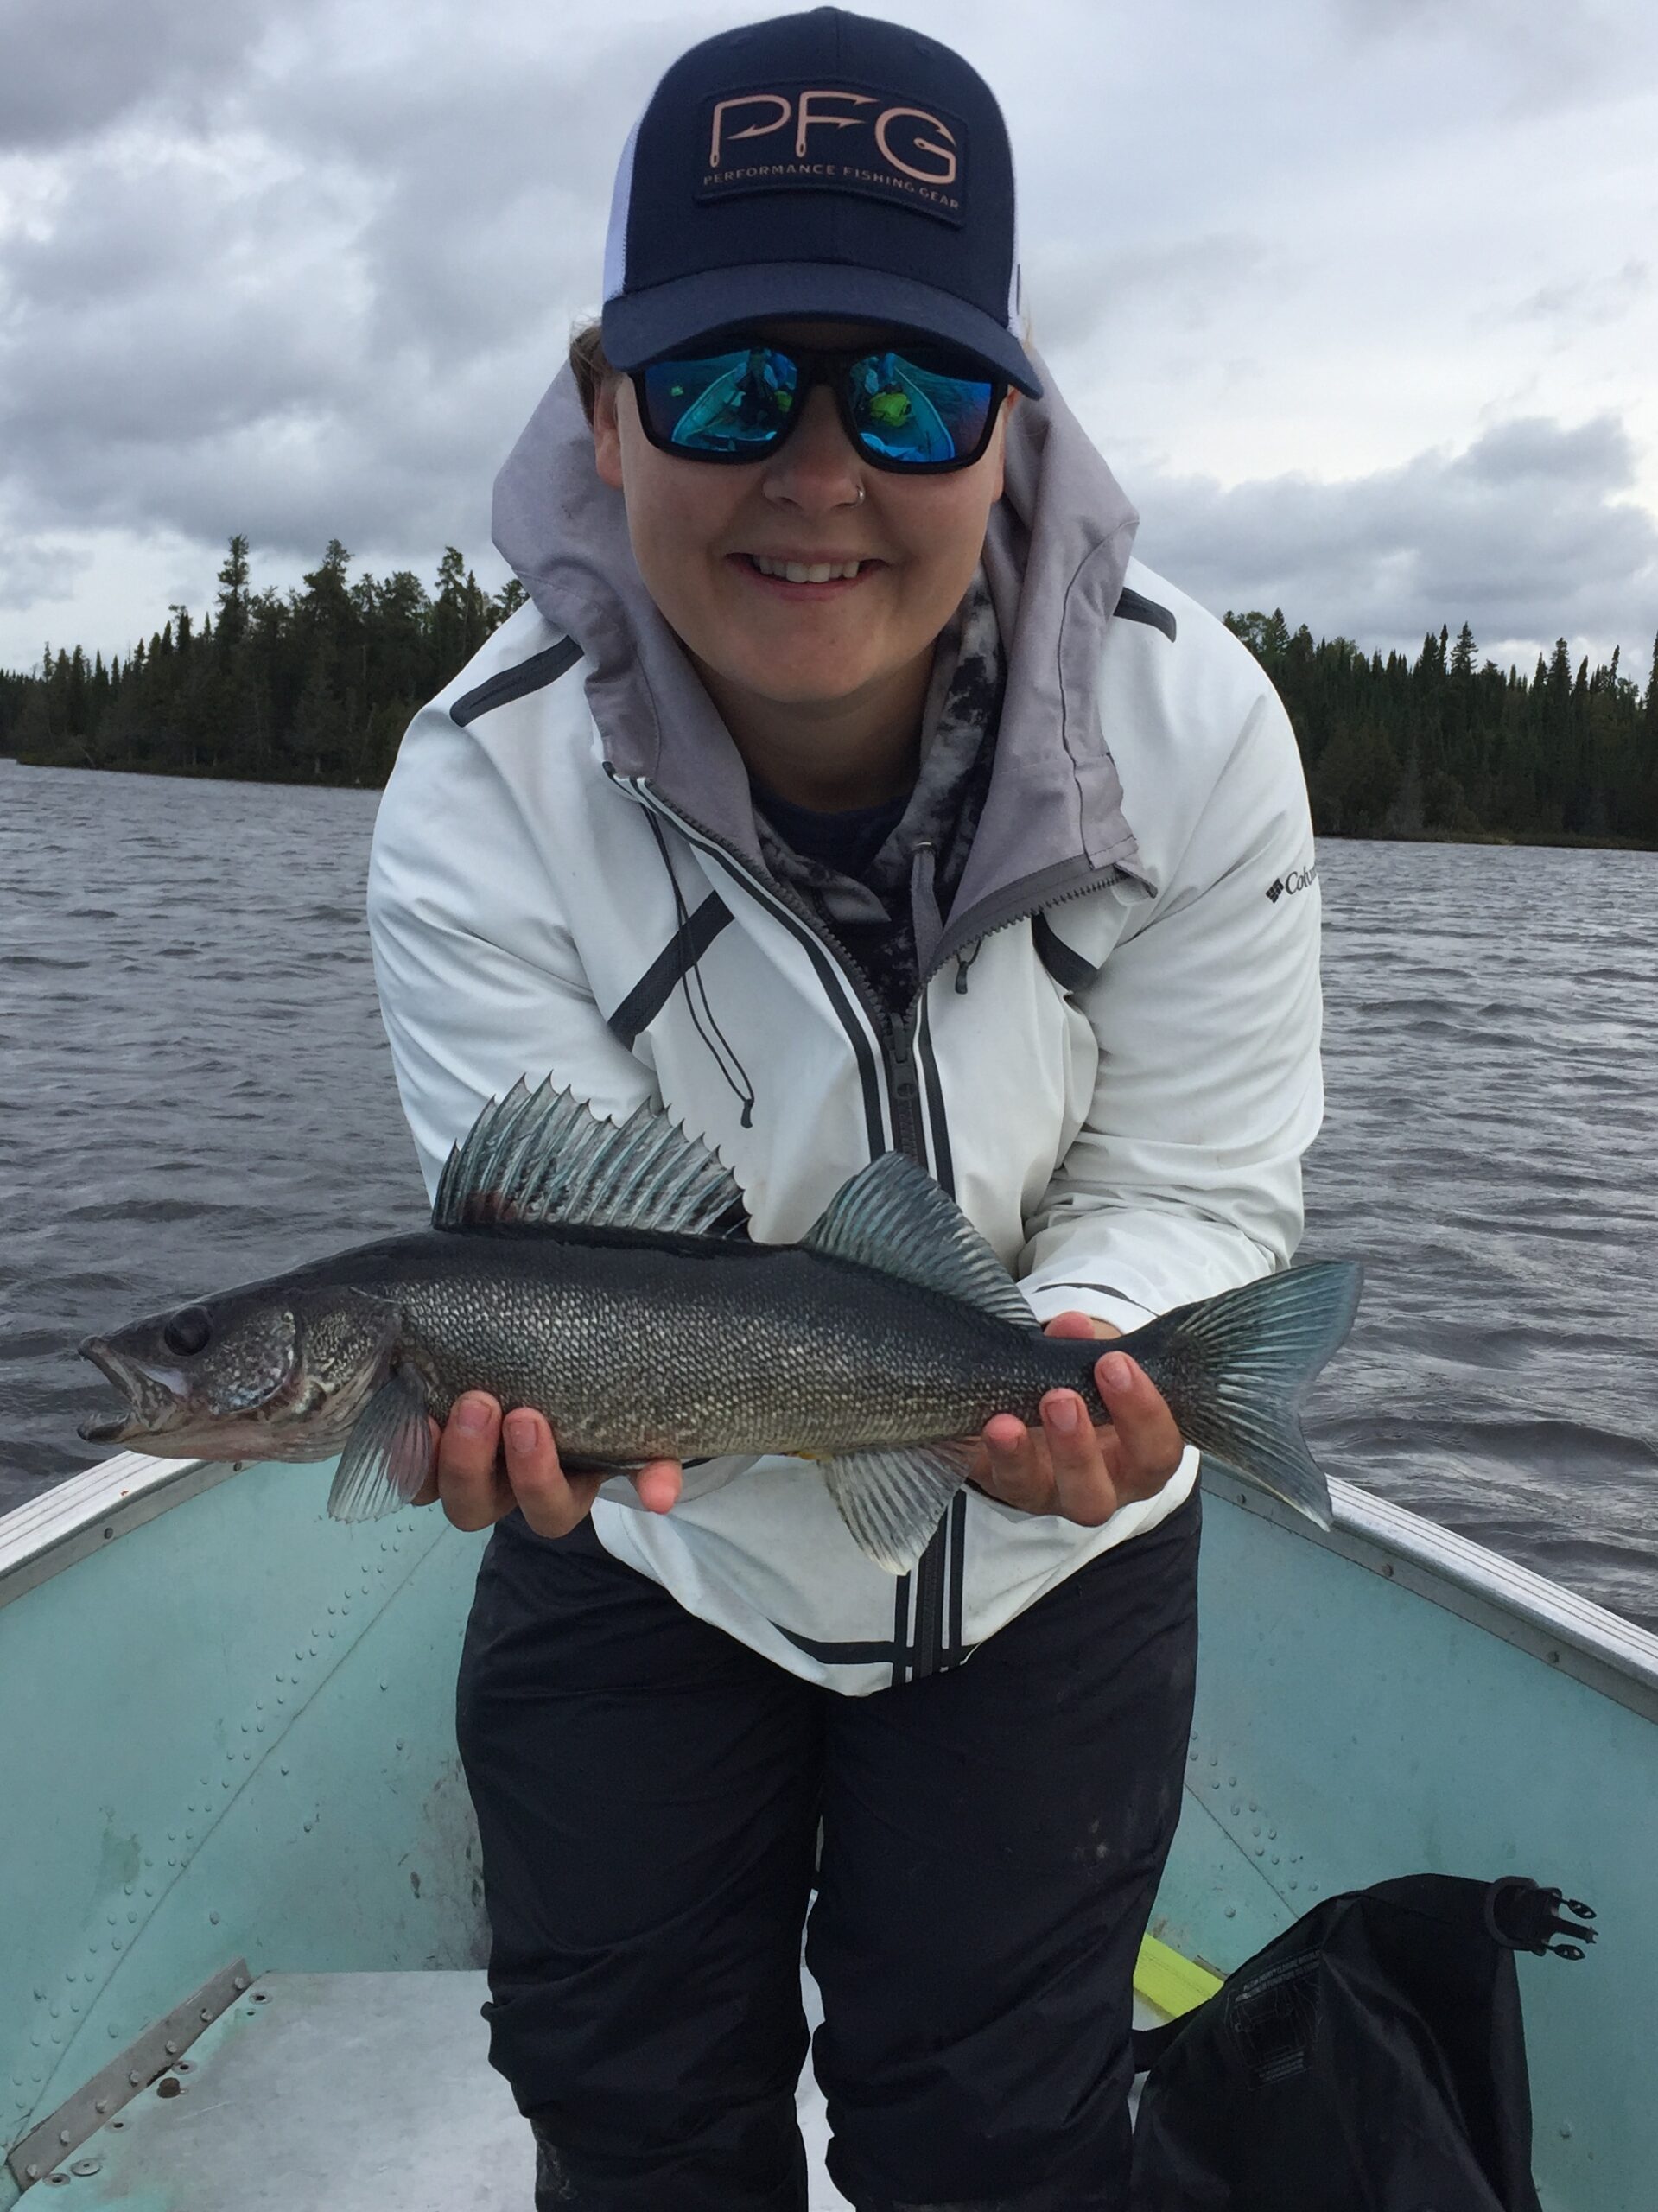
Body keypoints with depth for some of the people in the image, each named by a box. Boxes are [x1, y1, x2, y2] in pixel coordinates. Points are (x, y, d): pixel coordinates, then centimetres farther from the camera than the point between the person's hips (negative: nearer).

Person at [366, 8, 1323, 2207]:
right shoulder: (483, 796, -24)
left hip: (1047, 1554, 1)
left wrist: (1082, 1361, -37)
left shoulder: (1188, 727, -22)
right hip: (651, 1558, 0)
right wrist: (552, 1381, -46)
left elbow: (1195, 1195, -16)